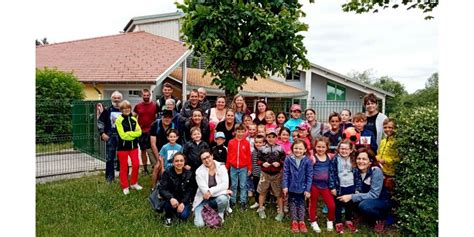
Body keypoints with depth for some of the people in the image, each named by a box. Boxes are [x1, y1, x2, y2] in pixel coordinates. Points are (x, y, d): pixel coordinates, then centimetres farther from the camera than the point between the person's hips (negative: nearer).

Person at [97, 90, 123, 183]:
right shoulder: (107, 110, 1)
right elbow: (100, 122, 4)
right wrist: (102, 133, -5)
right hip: (110, 137, 0)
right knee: (110, 158, 5)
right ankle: (109, 177, 16)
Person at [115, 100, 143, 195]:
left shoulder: (134, 119, 7)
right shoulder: (119, 120, -9)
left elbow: (139, 132, -2)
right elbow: (122, 135, -17)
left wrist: (129, 134, -15)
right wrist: (133, 134, -11)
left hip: (134, 146, 4)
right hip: (123, 146, -4)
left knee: (136, 164, 3)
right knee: (124, 167, 5)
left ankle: (134, 183, 23)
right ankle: (125, 186, 18)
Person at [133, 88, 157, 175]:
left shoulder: (155, 105, -2)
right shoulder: (138, 106, 5)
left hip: (151, 132, -3)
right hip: (141, 132, 3)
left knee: (150, 150, -8)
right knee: (143, 151, 11)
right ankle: (145, 169, 20)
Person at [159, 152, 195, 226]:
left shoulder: (189, 174, -5)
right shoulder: (167, 173, -10)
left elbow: (189, 191, -7)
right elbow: (162, 189, -20)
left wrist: (183, 203, -24)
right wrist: (171, 198, -40)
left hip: (184, 200, 1)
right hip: (172, 199, -1)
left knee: (183, 216, -22)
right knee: (168, 202, -33)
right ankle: (168, 216, 1)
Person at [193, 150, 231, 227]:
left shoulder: (221, 167, -7)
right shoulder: (199, 171, -12)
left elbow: (225, 185, -16)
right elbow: (204, 190, -19)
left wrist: (211, 191, -28)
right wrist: (225, 191, -20)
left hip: (218, 198, 1)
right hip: (203, 200, -1)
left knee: (223, 198, -34)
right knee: (199, 224, -17)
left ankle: (220, 215, 0)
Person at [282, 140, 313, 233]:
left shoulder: (307, 161, -13)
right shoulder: (288, 159, -12)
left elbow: (309, 176, -8)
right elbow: (286, 173, -7)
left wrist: (308, 189, -9)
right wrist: (285, 186, -9)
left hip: (302, 187, -1)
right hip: (291, 187, 1)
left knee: (301, 204, 14)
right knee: (292, 204, 14)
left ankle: (301, 222, 29)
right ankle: (294, 221, 29)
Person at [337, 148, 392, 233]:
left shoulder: (376, 171, -25)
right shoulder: (357, 171, -7)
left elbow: (374, 194, -29)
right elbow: (359, 190, 0)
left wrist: (351, 197, -33)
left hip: (383, 201, -7)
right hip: (368, 200, 7)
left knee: (364, 205, -34)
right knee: (348, 201, -14)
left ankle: (380, 219, -3)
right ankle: (371, 217, 9)